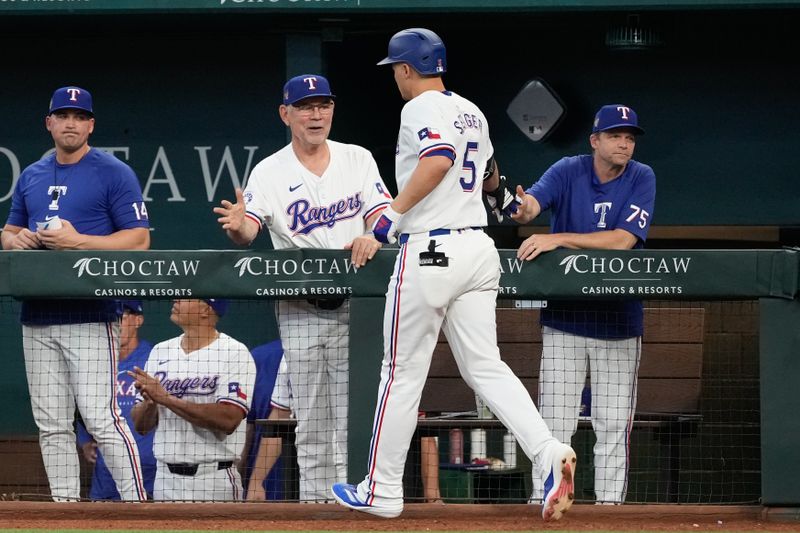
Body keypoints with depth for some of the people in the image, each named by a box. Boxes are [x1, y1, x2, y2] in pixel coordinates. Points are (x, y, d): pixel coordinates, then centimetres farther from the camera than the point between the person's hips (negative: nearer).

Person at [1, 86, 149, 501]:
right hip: (37, 317, 6)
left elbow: (139, 239, -7)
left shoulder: (114, 173, -2)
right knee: (51, 426, 7)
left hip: (91, 316, -6)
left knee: (101, 419, -13)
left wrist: (78, 241, -17)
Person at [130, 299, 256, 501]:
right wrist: (149, 401, -12)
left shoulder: (235, 353, -5)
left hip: (215, 482, -5)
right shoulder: (160, 351, 13)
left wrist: (166, 398, -18)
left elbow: (228, 420, -19)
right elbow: (141, 425, 12)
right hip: (165, 480, 5)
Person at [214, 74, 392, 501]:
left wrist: (372, 238, -21)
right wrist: (237, 226, -38)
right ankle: (315, 506, 5)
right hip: (299, 310, -1)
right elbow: (249, 231, -13)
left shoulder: (358, 160, 7)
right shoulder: (269, 172, 0)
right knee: (311, 420, 1)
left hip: (354, 305, 1)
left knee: (351, 415, -4)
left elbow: (385, 216, 2)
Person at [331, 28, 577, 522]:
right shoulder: (472, 112, 16)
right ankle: (549, 452, -16)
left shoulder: (421, 108, -8)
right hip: (479, 248, 7)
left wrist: (395, 212, -22)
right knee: (485, 365, 6)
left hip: (429, 252, -7)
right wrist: (502, 193, 56)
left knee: (403, 371, 2)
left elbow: (438, 159, -28)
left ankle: (383, 490, 9)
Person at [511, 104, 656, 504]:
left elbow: (622, 240, -19)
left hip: (619, 322, 0)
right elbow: (534, 199, -23)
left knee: (613, 427, 2)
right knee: (555, 423, -2)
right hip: (564, 318, 0)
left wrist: (559, 239, -27)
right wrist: (525, 209, -48)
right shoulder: (569, 171, -4)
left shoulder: (641, 179, -6)